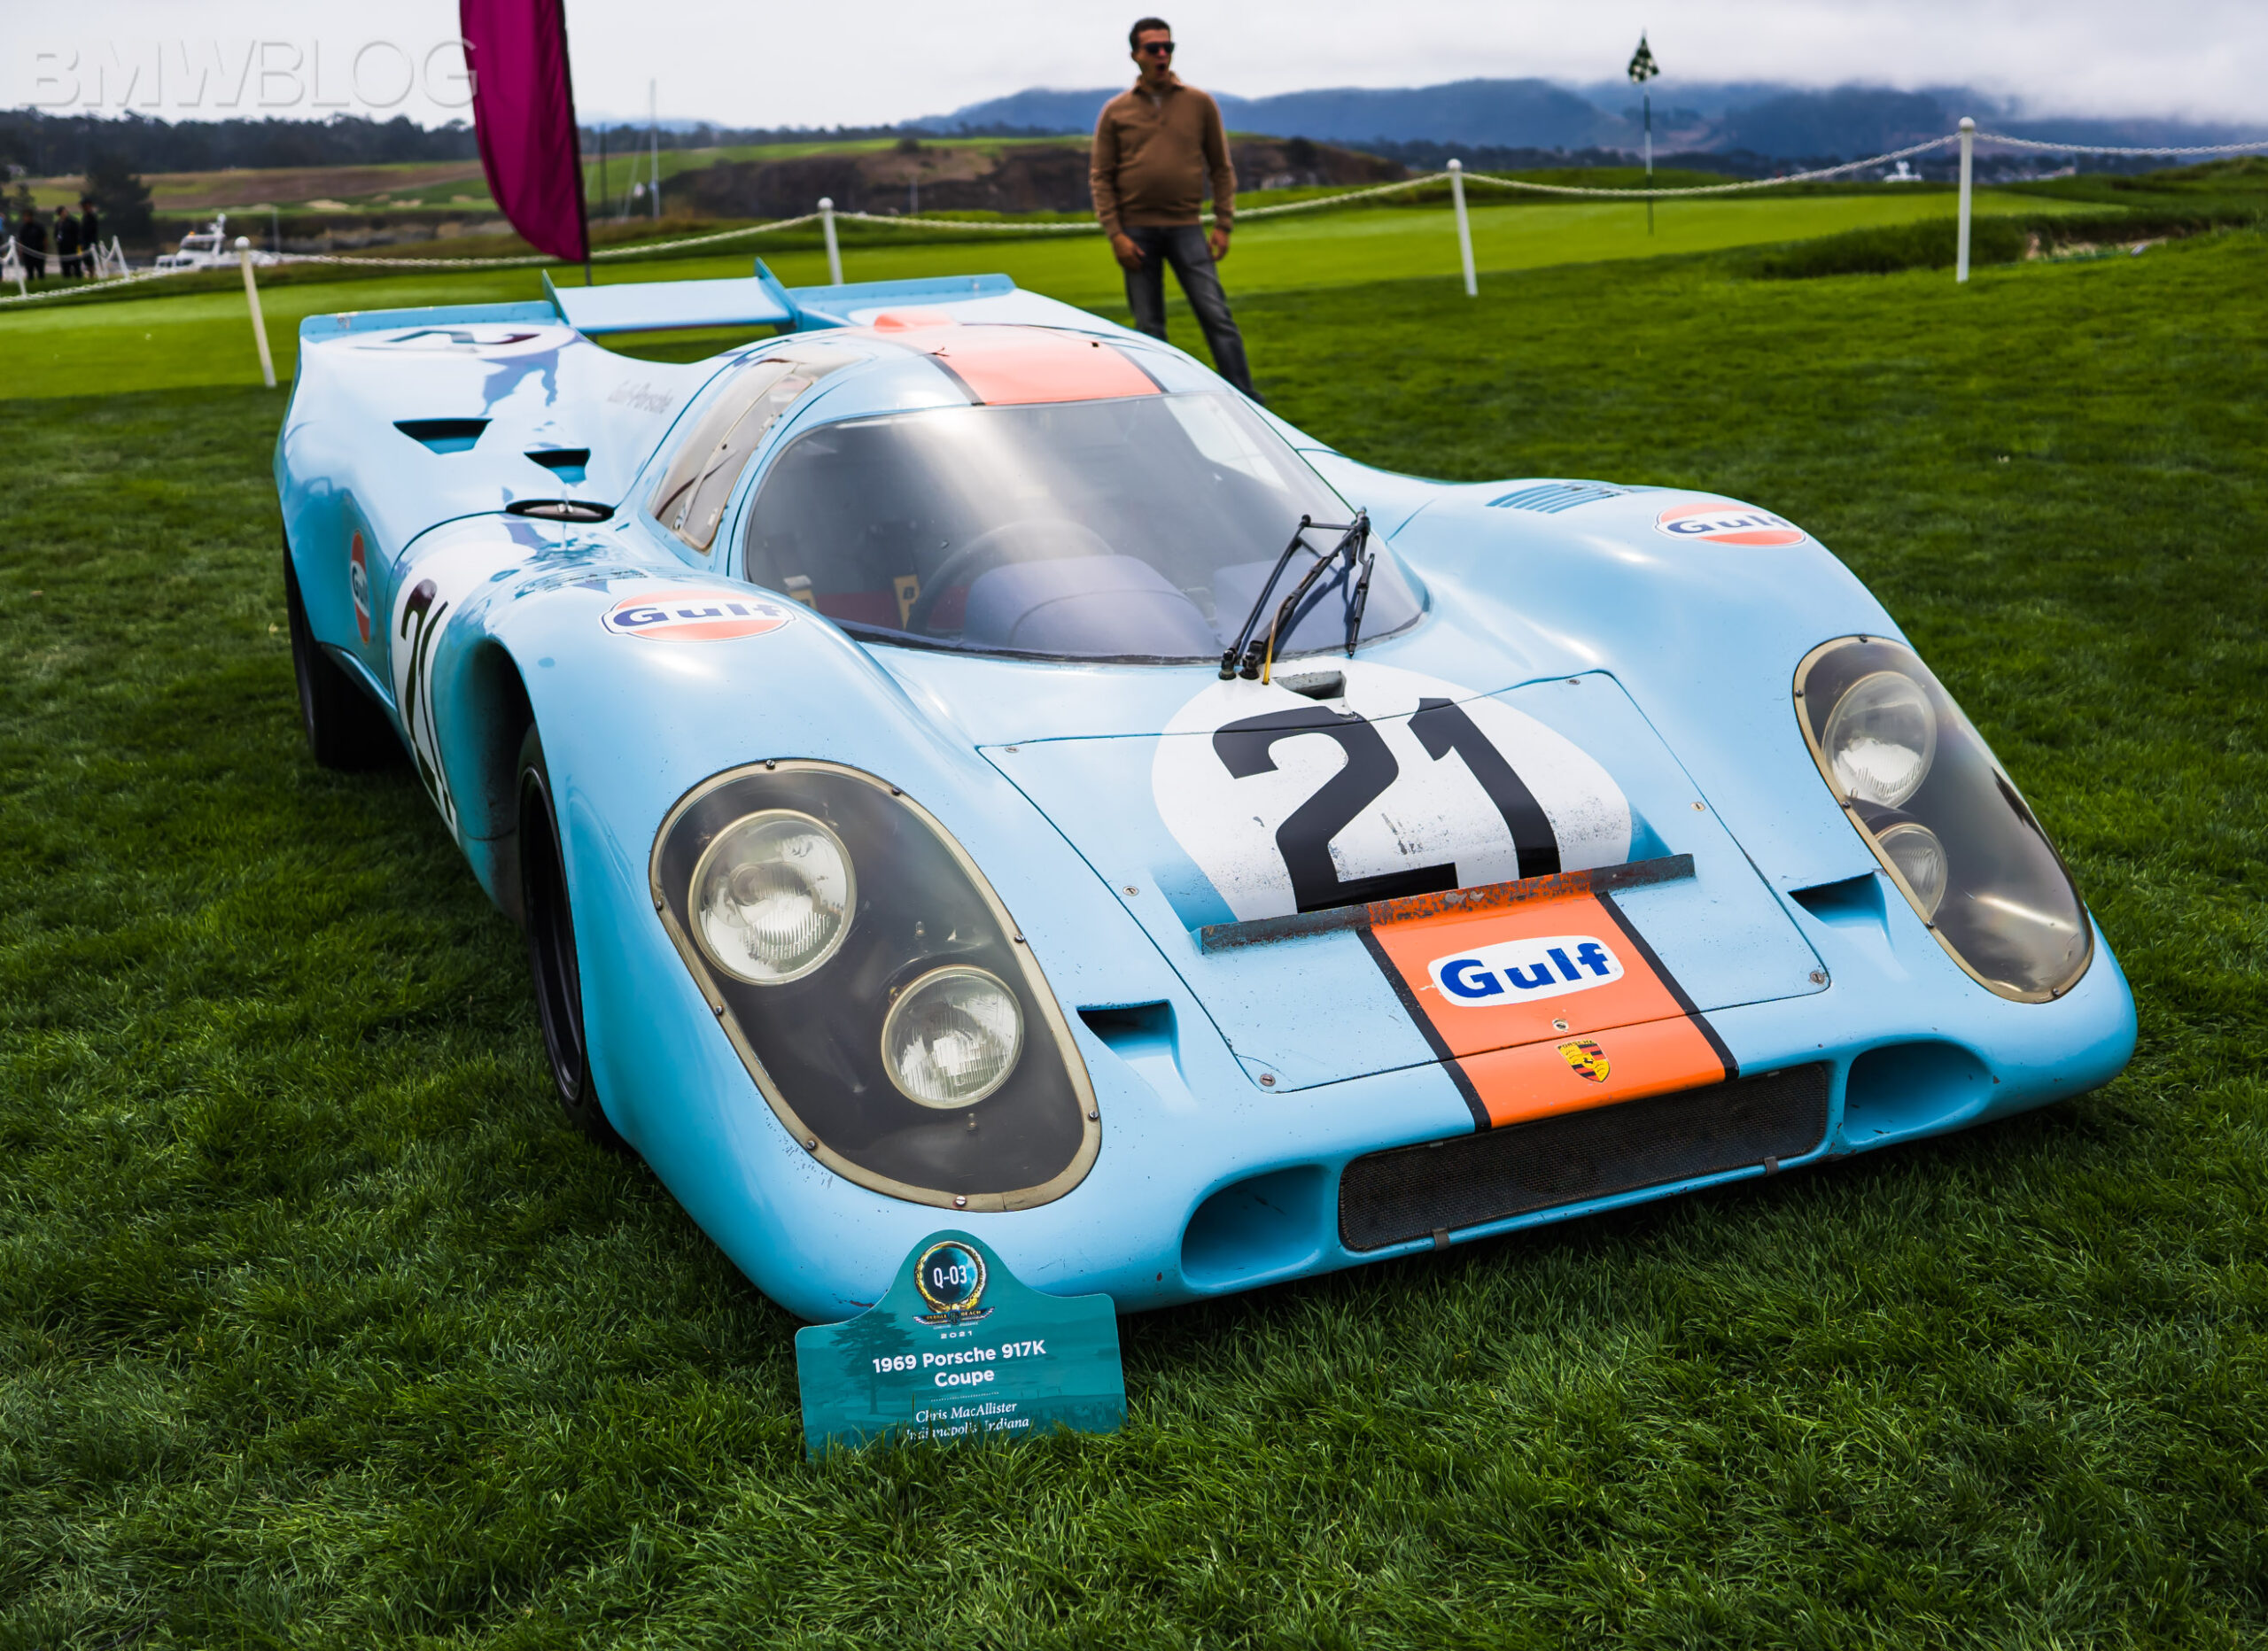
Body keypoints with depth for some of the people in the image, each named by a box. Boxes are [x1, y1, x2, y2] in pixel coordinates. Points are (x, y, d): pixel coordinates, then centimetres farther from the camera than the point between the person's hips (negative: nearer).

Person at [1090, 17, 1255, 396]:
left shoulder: (1200, 104, 6)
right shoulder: (1116, 111, 4)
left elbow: (1221, 168, 8)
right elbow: (1101, 177, 3)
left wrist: (1223, 224, -1)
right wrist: (1115, 234, -7)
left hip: (1185, 228, 0)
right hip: (1137, 231, 0)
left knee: (1217, 315, -6)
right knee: (1149, 328, 5)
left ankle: (1246, 403, -3)